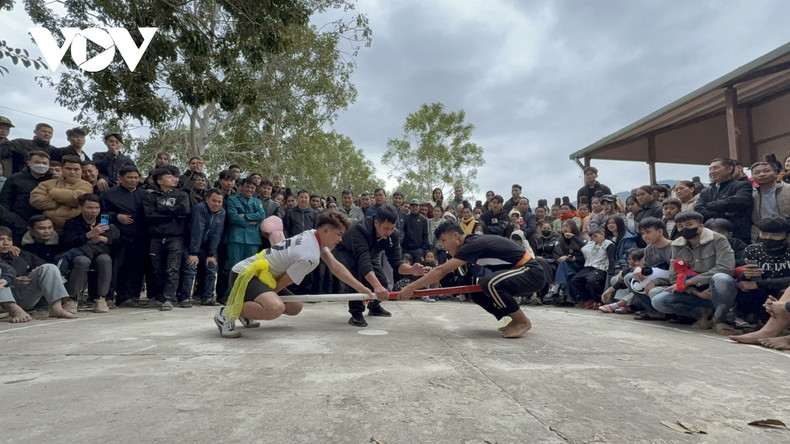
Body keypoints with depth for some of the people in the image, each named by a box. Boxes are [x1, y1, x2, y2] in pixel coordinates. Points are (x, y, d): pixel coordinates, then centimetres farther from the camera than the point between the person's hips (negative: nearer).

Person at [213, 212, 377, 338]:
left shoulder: (314, 235, 1)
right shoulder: (309, 256, -25)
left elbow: (335, 266, 5)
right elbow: (282, 284, -16)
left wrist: (363, 289, 4)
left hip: (260, 273, 10)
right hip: (245, 273, -10)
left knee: (295, 308, 15)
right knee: (275, 308, -37)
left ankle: (245, 312, 25)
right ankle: (227, 313, -13)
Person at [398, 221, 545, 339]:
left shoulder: (473, 244, -20)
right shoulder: (474, 242, 8)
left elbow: (441, 271, -25)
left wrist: (411, 287, -22)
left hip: (532, 273, -9)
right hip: (521, 272, 9)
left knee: (490, 282, -32)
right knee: (477, 293, 4)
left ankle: (523, 321, -11)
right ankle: (516, 319, 11)